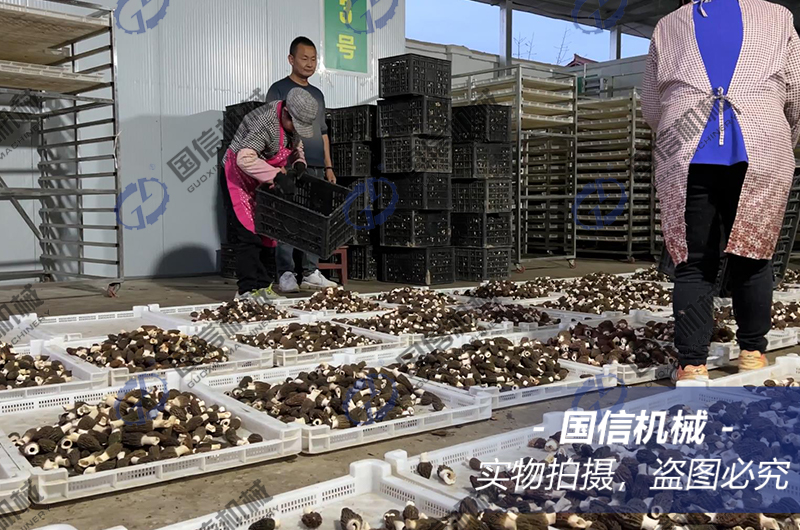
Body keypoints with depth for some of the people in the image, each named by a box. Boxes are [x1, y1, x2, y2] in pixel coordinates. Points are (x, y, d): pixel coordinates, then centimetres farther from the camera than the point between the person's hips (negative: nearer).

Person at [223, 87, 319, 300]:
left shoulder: (294, 123, 0)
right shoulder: (266, 123, -29)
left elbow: (296, 147, 18)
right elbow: (245, 159, -36)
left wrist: (298, 163, -3)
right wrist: (274, 175, -33)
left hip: (265, 181, 9)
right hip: (239, 177, -9)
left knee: (266, 233, 7)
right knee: (249, 234, -14)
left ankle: (263, 286, 14)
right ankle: (247, 290, -10)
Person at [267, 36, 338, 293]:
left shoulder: (317, 94, 20)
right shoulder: (279, 89, 2)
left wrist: (328, 166, 15)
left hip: (315, 168, 6)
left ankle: (311, 273, 13)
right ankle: (286, 274, -2)